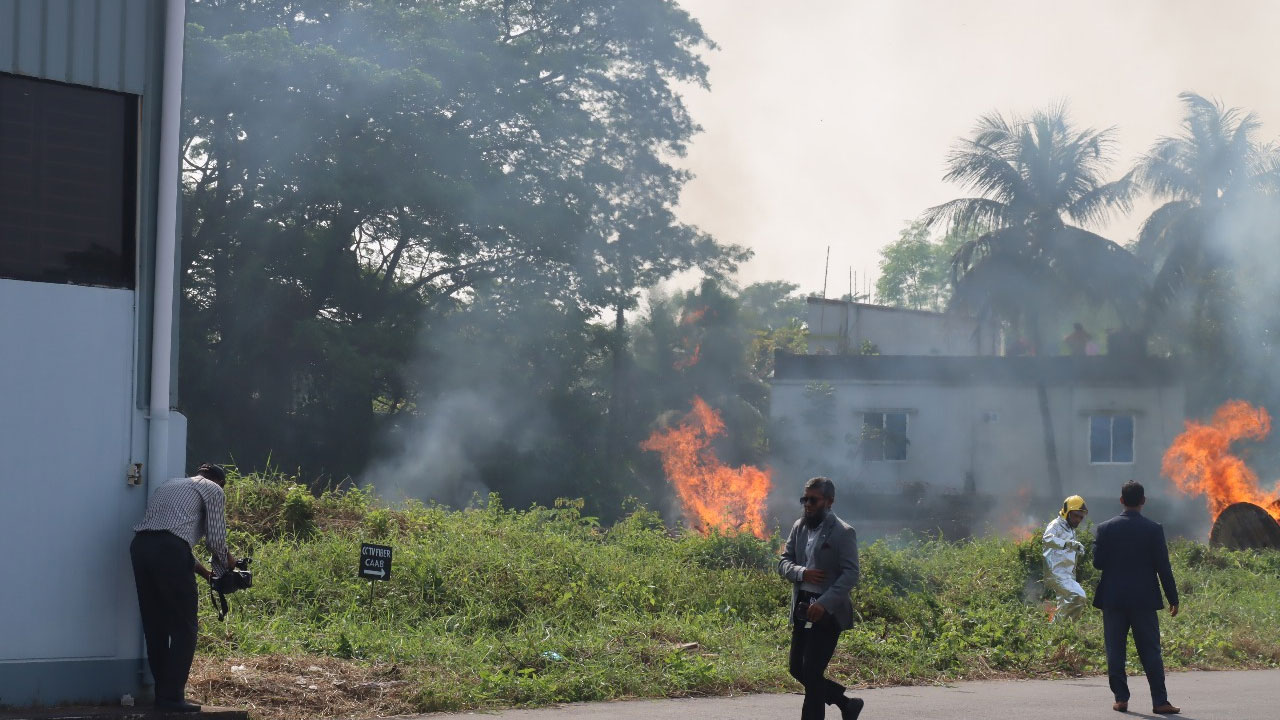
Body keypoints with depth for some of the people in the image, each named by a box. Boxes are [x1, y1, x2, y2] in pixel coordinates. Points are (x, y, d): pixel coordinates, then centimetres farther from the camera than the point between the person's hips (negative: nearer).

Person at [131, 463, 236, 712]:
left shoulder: (170, 486, 34)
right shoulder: (213, 490, 13)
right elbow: (216, 540, 7)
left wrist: (202, 571, 35)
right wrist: (226, 565, 27)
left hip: (140, 546, 7)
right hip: (169, 551, -7)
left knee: (155, 626, 14)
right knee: (183, 628, 1)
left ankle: (161, 692, 18)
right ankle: (172, 696, -3)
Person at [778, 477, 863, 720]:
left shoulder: (843, 533, -10)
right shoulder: (799, 527, 10)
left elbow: (850, 574, -16)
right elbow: (783, 562, 11)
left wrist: (824, 603, -27)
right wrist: (801, 573, -12)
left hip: (828, 612, -7)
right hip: (802, 609, 7)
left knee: (811, 672, -9)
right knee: (797, 669, 10)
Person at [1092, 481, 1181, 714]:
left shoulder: (1105, 528, -3)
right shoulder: (1153, 529, -5)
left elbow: (1098, 562, -3)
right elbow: (1163, 566, -5)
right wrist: (1173, 598, 2)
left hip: (1113, 599, 0)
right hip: (1143, 599, 0)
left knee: (1115, 651, 7)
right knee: (1150, 651, 3)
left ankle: (1121, 698, 6)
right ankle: (1159, 701, 0)